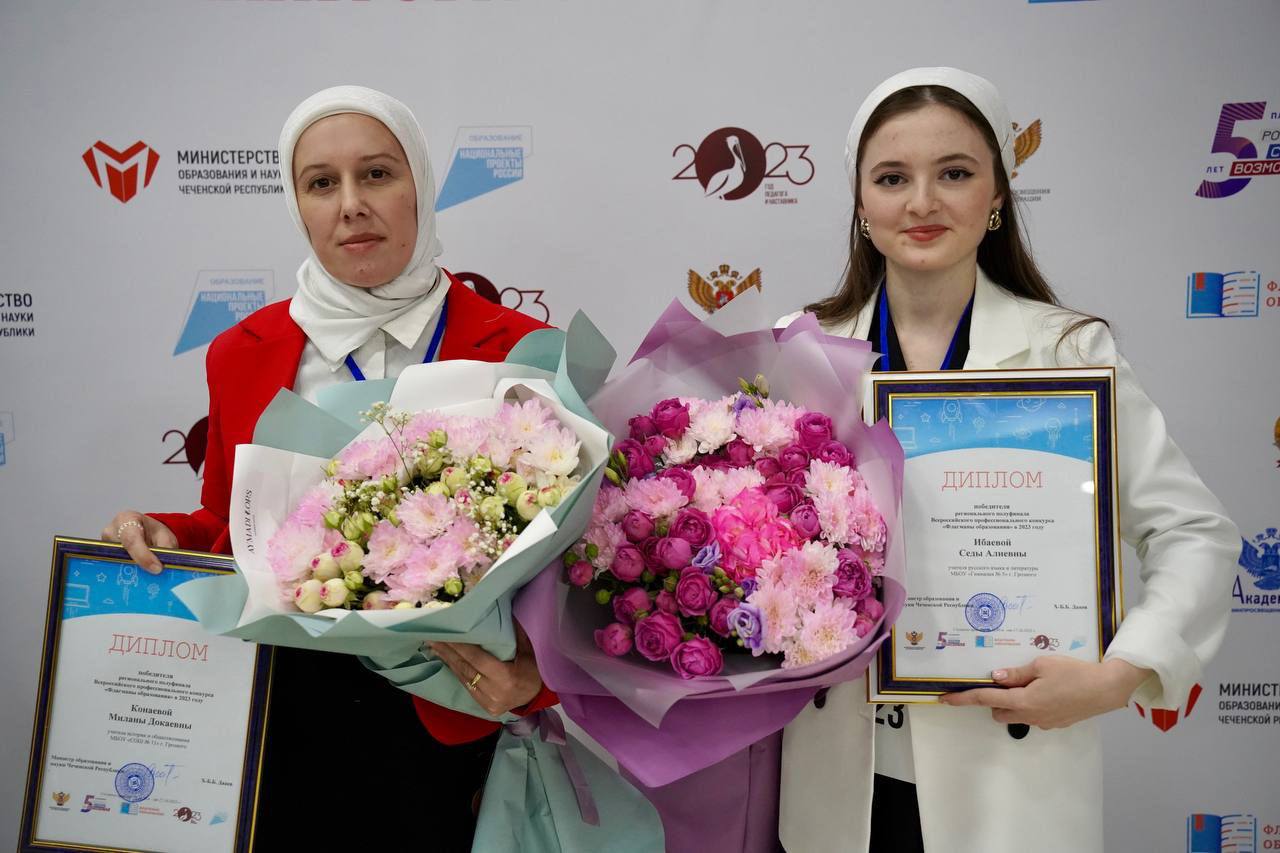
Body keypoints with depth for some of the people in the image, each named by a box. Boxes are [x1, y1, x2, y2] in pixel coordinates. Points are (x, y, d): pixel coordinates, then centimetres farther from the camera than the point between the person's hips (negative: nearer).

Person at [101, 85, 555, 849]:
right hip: (285, 722, 3)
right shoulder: (241, 354, 1)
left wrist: (531, 672, -24)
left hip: (447, 726, -2)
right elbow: (228, 527, 13)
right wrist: (167, 539, -8)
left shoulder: (518, 352, -10)